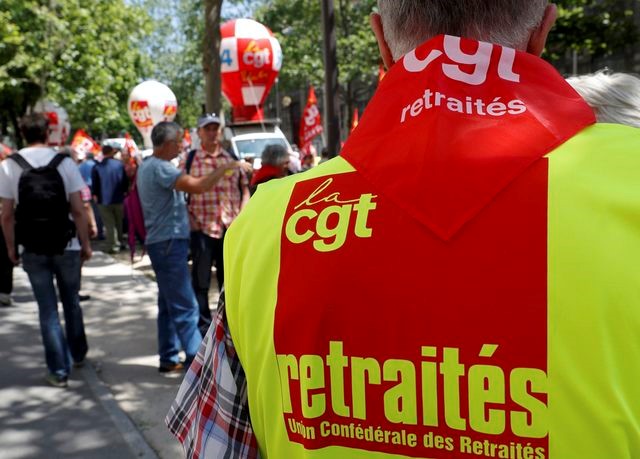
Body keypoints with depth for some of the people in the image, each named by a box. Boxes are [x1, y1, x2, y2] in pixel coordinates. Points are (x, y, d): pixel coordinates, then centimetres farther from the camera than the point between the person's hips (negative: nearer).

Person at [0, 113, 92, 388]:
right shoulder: (65, 162, -6)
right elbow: (78, 210, -8)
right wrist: (86, 244, 1)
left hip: (33, 250, 0)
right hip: (66, 246, 1)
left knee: (47, 310, 7)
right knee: (71, 302, 19)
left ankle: (59, 371, 10)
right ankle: (78, 355, 34)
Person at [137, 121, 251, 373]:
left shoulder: (147, 166, 17)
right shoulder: (159, 167, -17)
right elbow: (197, 186, -28)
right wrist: (225, 168, -20)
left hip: (163, 242, 11)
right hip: (169, 242, -11)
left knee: (169, 303, 13)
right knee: (185, 306, -9)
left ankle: (169, 358, 19)